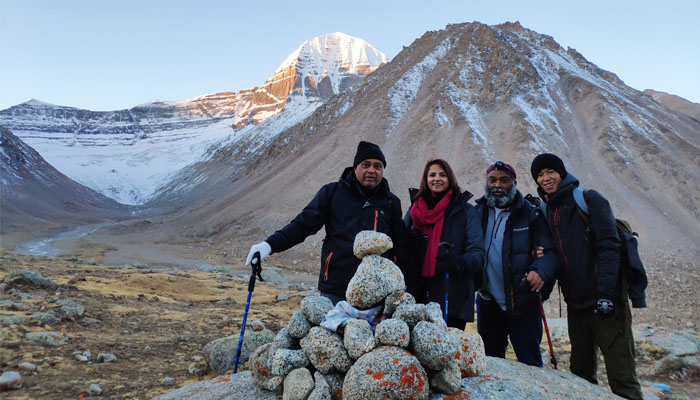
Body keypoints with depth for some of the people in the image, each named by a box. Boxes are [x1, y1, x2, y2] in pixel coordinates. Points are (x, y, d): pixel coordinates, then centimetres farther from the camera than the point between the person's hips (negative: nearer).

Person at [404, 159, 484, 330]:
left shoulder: (465, 210, 6)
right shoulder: (414, 209, 16)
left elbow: (477, 252, -2)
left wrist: (458, 263, -23)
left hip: (453, 296, -2)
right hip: (417, 295, 3)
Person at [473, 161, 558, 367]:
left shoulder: (531, 214, -4)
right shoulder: (478, 212, 8)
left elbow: (551, 251, -11)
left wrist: (541, 270, -30)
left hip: (522, 302, -4)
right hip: (488, 301, 4)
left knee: (529, 362, 4)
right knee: (489, 360, 17)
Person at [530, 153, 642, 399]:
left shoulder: (588, 200, -5)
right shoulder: (546, 211, 13)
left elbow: (609, 246, -14)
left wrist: (605, 292, -22)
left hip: (605, 302, -6)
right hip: (575, 305, 6)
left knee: (621, 378, -4)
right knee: (581, 373, 15)